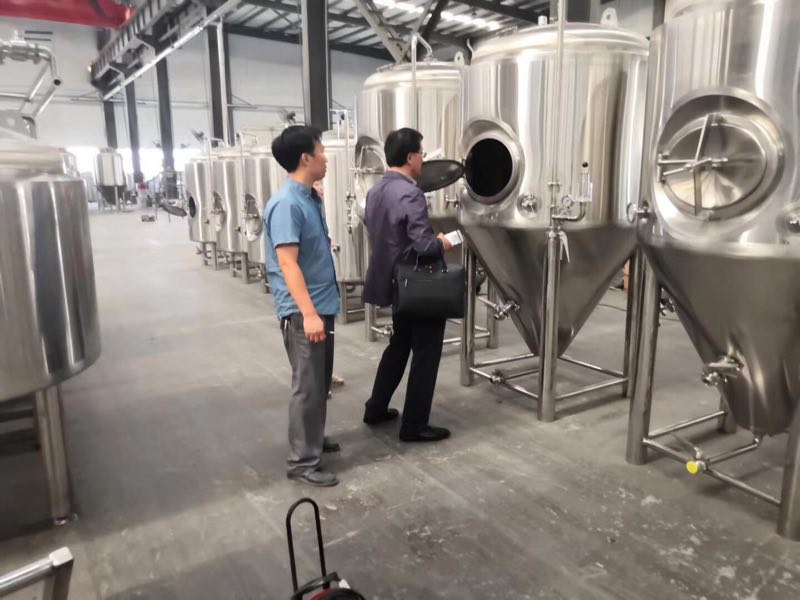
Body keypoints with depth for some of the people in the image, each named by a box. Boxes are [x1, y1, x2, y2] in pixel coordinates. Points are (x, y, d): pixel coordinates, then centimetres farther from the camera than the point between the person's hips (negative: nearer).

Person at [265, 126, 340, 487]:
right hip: (302, 312, -9)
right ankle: (302, 461, 10)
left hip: (322, 305, 9)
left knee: (321, 382, 19)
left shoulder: (310, 198, 10)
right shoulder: (286, 204, -19)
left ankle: (313, 438, 35)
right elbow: (287, 263, -24)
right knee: (308, 385, -2)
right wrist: (308, 313, -28)